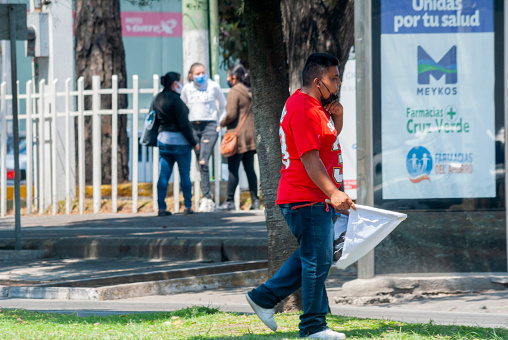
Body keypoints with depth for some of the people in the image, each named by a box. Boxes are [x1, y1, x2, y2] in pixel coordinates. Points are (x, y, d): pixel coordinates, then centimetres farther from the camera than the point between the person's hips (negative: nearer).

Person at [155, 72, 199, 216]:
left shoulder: (158, 98, 7)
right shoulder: (175, 99, -16)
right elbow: (183, 124, -16)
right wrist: (193, 142, -9)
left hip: (163, 139, 7)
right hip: (179, 140, -7)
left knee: (163, 174, 5)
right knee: (184, 174, 5)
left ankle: (161, 207, 2)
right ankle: (188, 206, 10)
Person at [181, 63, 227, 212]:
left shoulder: (213, 86, -1)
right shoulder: (187, 89, 7)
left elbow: (224, 105, 12)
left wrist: (220, 124, 4)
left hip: (210, 126, -4)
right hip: (193, 127, 4)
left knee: (203, 162, -18)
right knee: (200, 164, 3)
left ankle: (206, 198, -19)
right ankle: (208, 198, 11)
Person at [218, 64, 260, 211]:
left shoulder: (234, 92, -10)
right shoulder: (249, 93, 13)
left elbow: (231, 114, -18)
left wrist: (221, 123, -2)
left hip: (238, 135, -8)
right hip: (250, 135, 8)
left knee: (233, 169, -4)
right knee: (249, 169, 9)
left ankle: (230, 201, -4)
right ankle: (255, 200, 6)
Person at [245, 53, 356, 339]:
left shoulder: (315, 107, 14)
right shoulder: (304, 112, -18)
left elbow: (331, 138, 27)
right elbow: (310, 160, -24)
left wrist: (336, 118, 5)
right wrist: (333, 193, -31)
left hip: (316, 199, 11)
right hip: (306, 199, -11)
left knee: (311, 257, 17)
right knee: (318, 259, -6)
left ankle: (265, 297, 23)